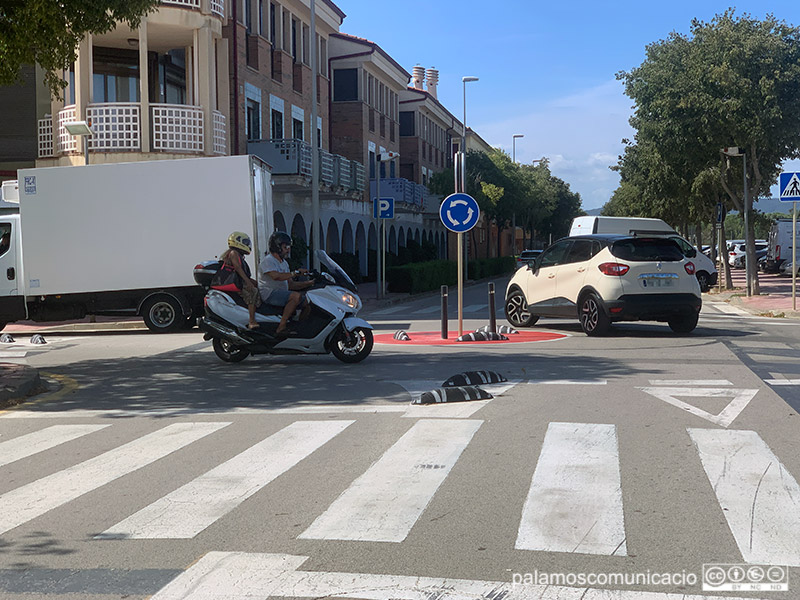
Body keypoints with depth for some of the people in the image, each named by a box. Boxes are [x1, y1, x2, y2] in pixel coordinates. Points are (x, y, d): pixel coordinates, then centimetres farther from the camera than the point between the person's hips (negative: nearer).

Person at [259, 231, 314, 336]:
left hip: (282, 293, 9)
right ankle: (281, 327, -34)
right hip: (270, 294, -9)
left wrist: (309, 283, 5)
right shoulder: (268, 260, -8)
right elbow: (276, 276, -27)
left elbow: (290, 284, 17)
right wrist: (296, 272, -25)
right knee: (297, 296, -32)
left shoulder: (284, 263, 21)